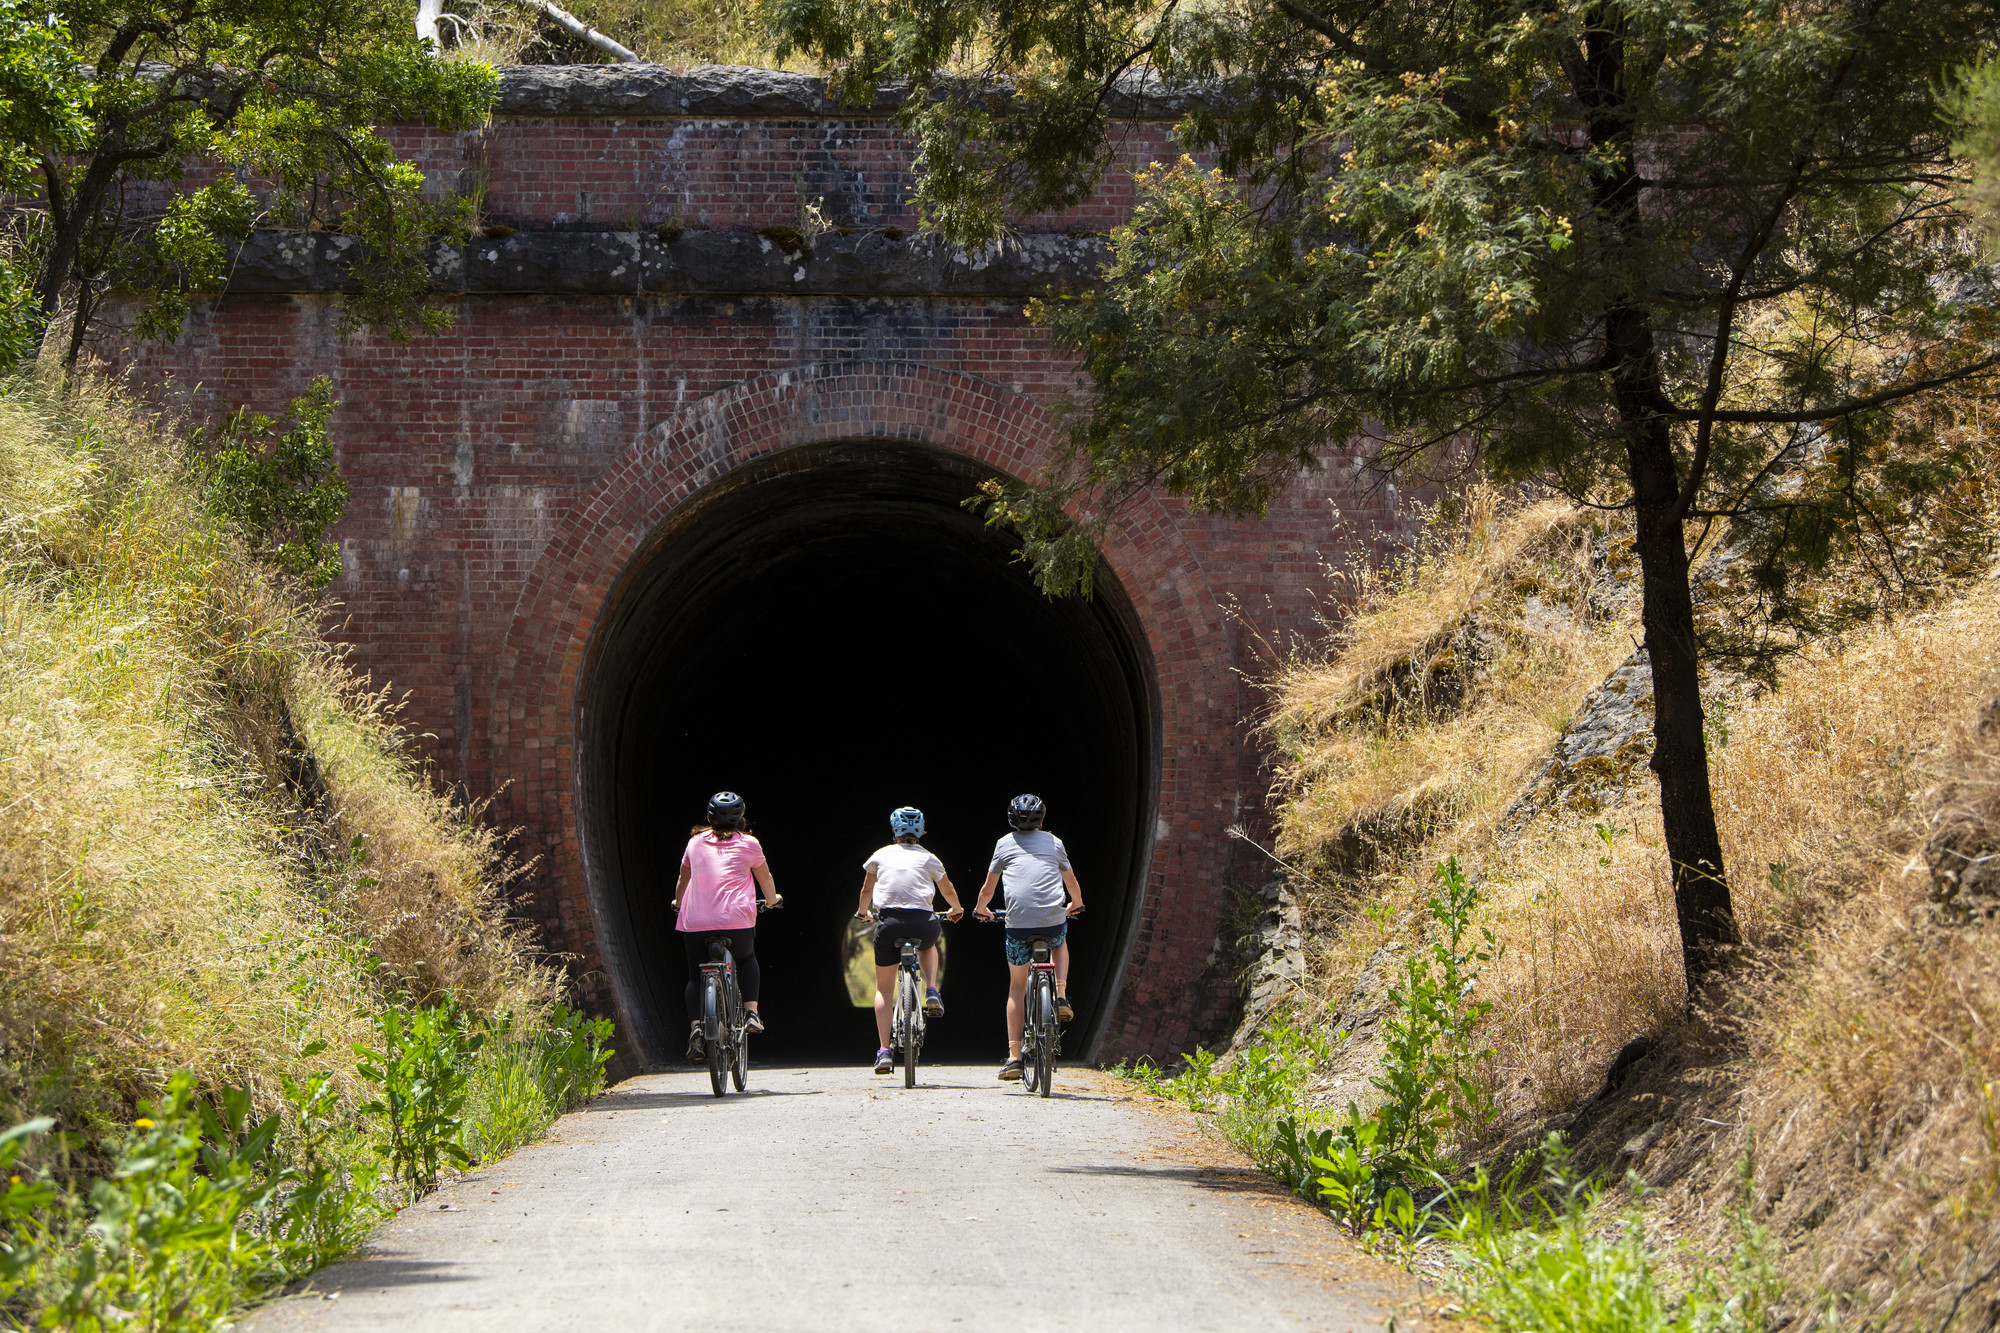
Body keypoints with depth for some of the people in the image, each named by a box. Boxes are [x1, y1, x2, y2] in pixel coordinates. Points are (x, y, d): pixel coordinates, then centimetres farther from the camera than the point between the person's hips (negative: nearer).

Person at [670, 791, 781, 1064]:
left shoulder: (696, 842, 14)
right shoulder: (748, 844, 8)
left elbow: (683, 879, 27)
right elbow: (766, 879, 22)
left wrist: (678, 902, 47)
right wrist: (772, 900, 44)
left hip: (696, 921, 1)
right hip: (737, 918, -1)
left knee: (696, 976, 14)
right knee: (747, 960, 27)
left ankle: (695, 1026, -7)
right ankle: (751, 1011, 11)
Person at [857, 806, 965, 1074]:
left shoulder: (881, 855, 15)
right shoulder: (928, 858, 15)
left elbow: (867, 889, 28)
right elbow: (948, 891, 28)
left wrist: (863, 912, 49)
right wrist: (956, 910, 49)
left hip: (889, 922, 0)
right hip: (923, 923, 0)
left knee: (884, 989, 13)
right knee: (929, 945, 38)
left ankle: (884, 1050, 2)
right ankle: (932, 991, 14)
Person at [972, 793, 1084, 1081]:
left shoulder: (1004, 844, 13)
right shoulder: (1054, 842, 16)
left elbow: (987, 889, 19)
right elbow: (1072, 884, 30)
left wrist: (980, 908, 41)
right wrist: (1076, 904, 51)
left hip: (1018, 922, -1)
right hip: (1054, 920, 1)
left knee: (1017, 987, 11)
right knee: (1060, 944, 37)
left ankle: (1014, 1057, 4)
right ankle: (1061, 996, 13)